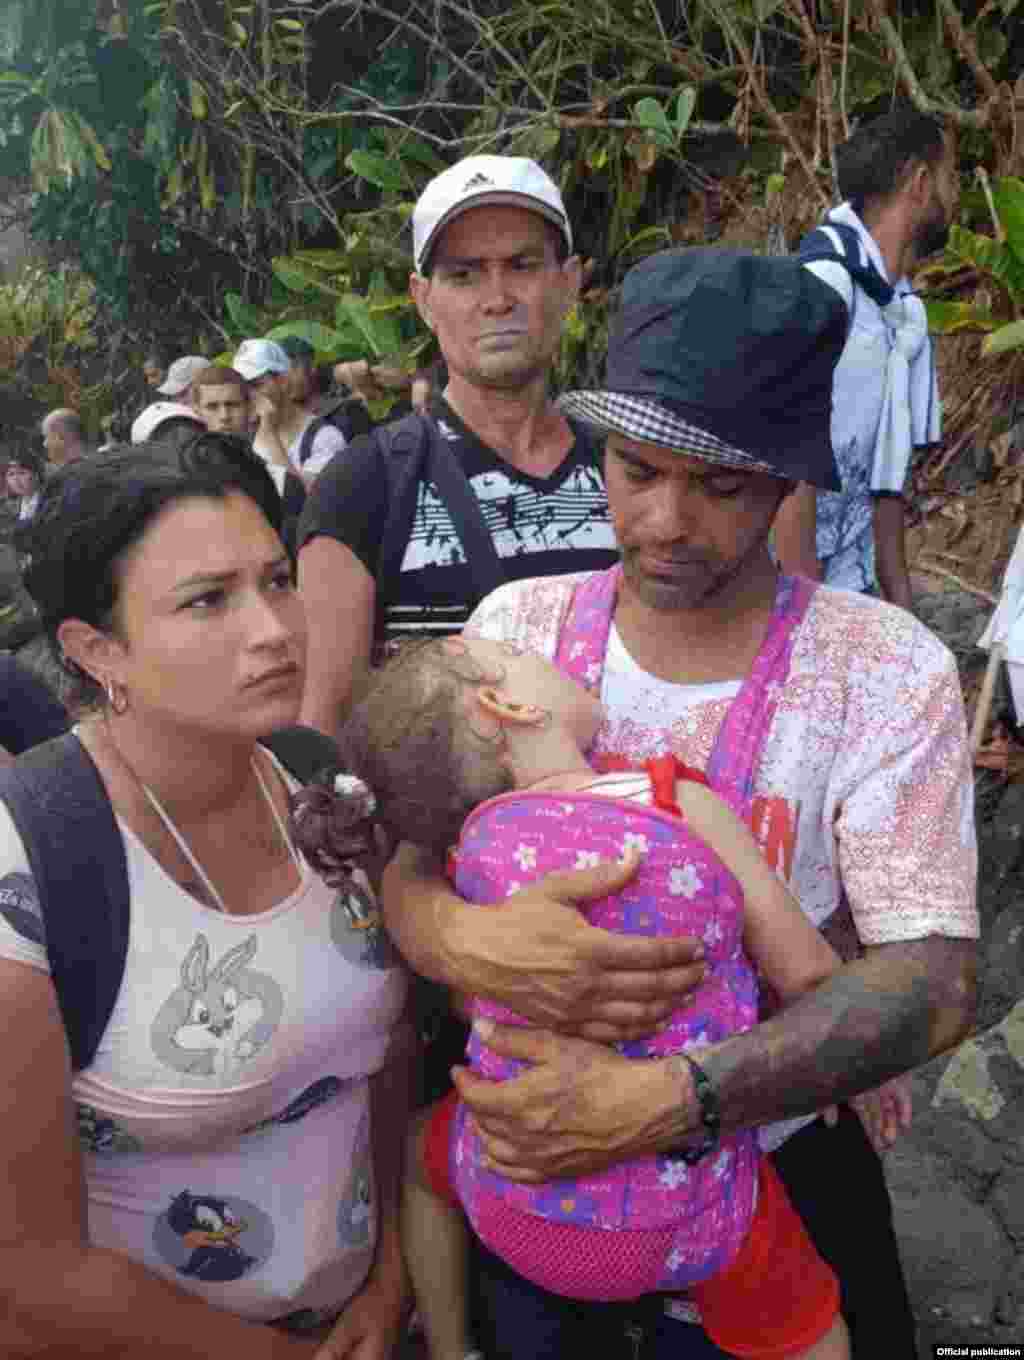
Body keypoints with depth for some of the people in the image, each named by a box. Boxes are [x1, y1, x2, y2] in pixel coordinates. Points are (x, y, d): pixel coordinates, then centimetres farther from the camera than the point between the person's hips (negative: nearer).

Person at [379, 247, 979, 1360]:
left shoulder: (883, 671, -17)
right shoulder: (518, 626, -10)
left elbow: (933, 978, -22)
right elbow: (396, 866, -10)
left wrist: (668, 1100, -35)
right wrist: (463, 938, -34)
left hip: (769, 1169, -1)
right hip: (526, 1153, 2)